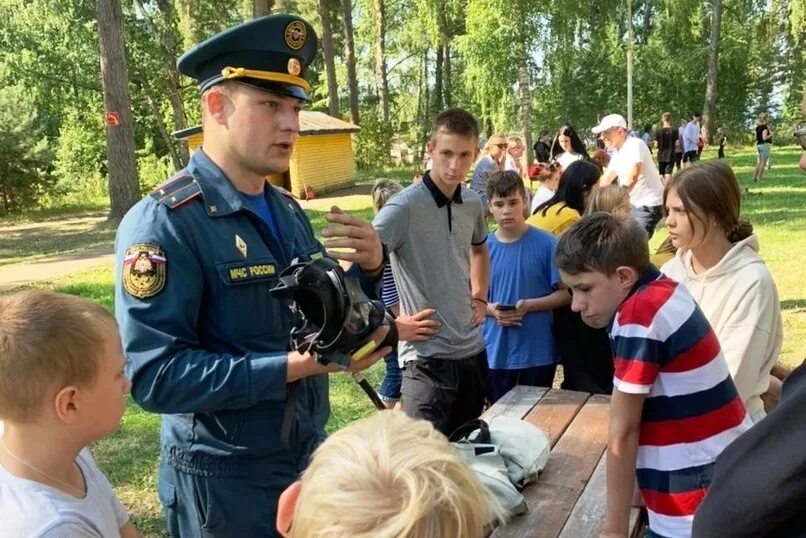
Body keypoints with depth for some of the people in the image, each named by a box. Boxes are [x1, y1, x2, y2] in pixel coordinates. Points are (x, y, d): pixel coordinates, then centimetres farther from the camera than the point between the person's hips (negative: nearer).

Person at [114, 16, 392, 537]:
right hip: (226, 481, -6)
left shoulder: (288, 211, 3)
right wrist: (295, 366, -27)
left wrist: (369, 267, -9)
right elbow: (154, 376, -25)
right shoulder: (163, 223, -19)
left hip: (312, 456, 7)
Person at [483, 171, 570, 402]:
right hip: (496, 353, 2)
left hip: (538, 352, -2)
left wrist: (529, 305, -20)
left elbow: (567, 293, -5)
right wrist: (491, 309, -15)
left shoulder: (547, 244, -7)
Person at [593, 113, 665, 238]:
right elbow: (607, 177, 20)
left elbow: (632, 176, -32)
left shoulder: (635, 145, -18)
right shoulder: (617, 152, 10)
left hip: (648, 204, -9)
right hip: (634, 203, 9)